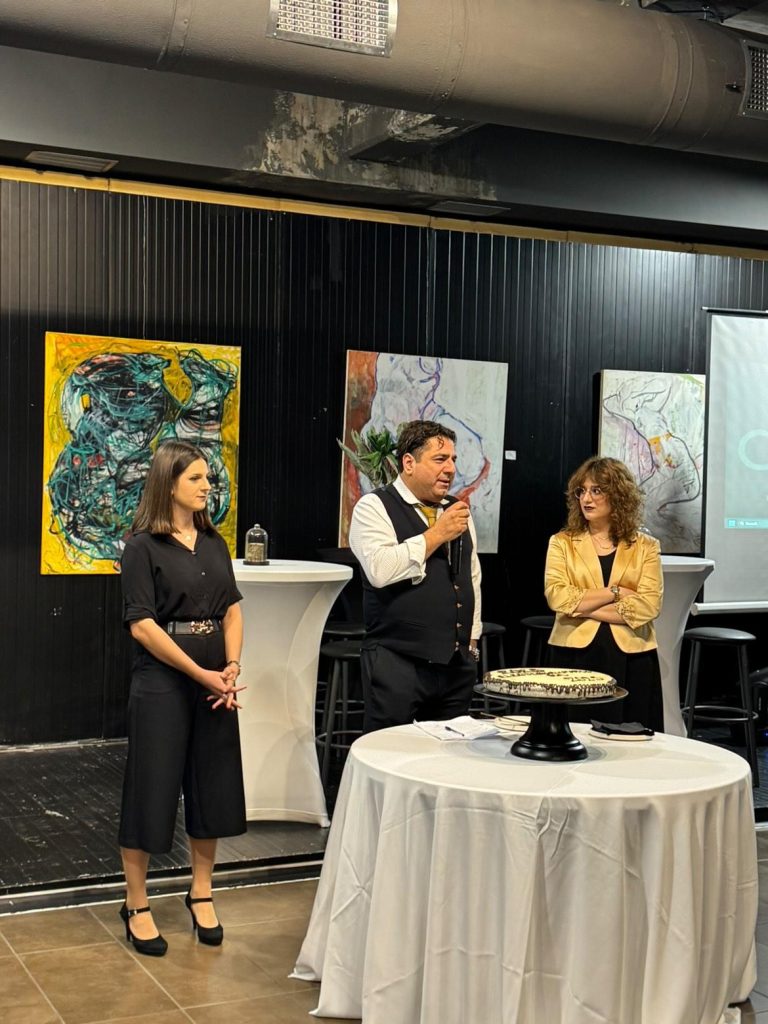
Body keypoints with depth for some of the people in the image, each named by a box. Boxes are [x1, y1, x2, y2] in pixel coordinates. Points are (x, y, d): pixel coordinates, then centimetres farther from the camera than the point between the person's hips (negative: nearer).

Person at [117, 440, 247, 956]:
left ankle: (201, 893, 27)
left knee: (213, 785, 11)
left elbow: (232, 608, 9)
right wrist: (201, 674, -15)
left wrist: (231, 668, -7)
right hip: (162, 680, -6)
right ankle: (136, 905, 16)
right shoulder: (144, 546, -8)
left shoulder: (214, 543, 9)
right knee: (151, 787, 2)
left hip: (216, 682, 6)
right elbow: (142, 624, -13)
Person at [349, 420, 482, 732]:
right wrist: (437, 534, -15)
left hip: (457, 662, 6)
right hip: (397, 661, -6)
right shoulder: (375, 507, -5)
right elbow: (380, 569, -22)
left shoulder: (457, 511, 16)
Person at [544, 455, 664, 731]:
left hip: (631, 659, 0)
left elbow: (649, 605, -8)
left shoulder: (645, 547, 6)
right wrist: (614, 592, -9)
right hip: (575, 656, 0)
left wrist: (584, 606, -10)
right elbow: (557, 597, -8)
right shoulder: (562, 542, 7)